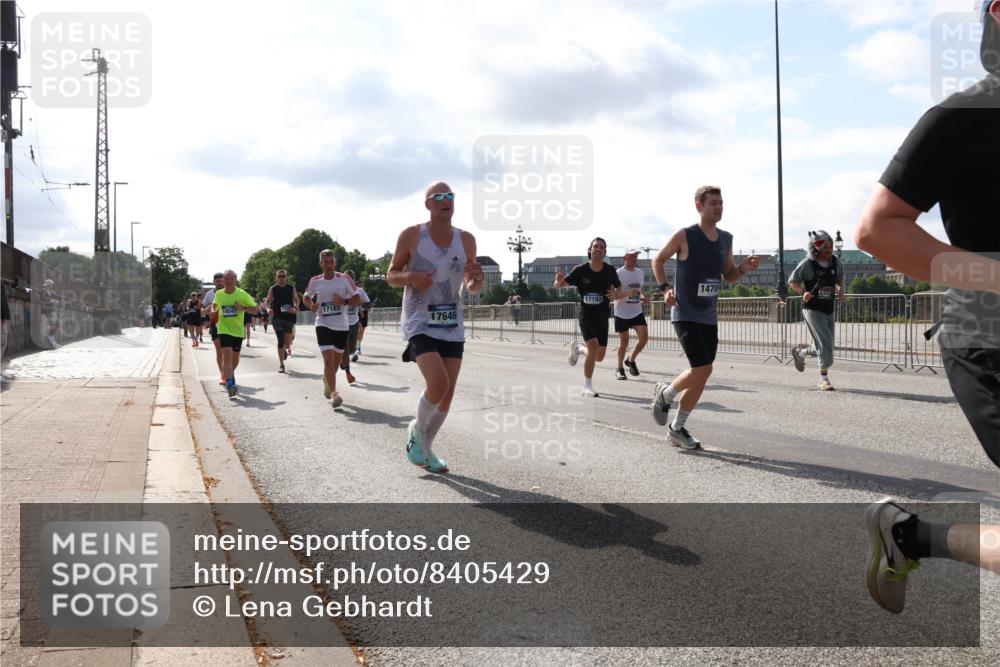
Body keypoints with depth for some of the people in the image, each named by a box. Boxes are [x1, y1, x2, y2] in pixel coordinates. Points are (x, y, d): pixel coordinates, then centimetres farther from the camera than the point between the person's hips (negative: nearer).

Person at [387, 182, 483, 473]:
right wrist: (409, 277, -18)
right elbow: (391, 275, 3)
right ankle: (416, 430, 7)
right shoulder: (411, 236, -6)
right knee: (438, 384, -22)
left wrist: (477, 279, -11)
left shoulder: (466, 240, 3)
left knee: (447, 393, 5)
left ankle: (425, 449, 27)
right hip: (420, 323, -4)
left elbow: (472, 287, 13)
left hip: (452, 326, 5)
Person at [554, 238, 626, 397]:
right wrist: (559, 280, -32)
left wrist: (615, 295, -17)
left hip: (603, 316, 3)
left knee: (599, 357, 5)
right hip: (586, 314, -3)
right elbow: (557, 285, -7)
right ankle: (587, 387, -9)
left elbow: (621, 292, 7)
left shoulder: (610, 271, -4)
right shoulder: (581, 270, -10)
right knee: (593, 346, -23)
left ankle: (578, 348, 39)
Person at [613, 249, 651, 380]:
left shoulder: (640, 272, 9)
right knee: (624, 342, 2)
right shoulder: (618, 274, -10)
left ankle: (631, 361, 15)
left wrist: (643, 298, 0)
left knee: (644, 337, -9)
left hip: (637, 312, 5)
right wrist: (628, 293, -29)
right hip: (622, 313, -4)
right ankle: (620, 369, 20)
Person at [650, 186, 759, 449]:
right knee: (703, 369, -17)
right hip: (685, 315, -6)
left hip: (709, 317, 7)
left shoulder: (726, 239, 8)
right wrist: (665, 287, -12)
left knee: (700, 376, 8)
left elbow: (729, 275, 16)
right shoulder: (684, 236, -10)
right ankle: (664, 394, 12)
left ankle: (677, 429, 23)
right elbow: (658, 260, 2)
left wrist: (743, 268, -5)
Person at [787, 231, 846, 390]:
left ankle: (800, 351, 38)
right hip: (812, 309, -6)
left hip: (829, 310, 6)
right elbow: (792, 281, -5)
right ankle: (824, 378, -5)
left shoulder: (835, 262, 3)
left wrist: (841, 291, 6)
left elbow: (840, 277, 24)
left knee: (826, 346, 11)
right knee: (826, 343, -15)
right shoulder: (808, 264, -12)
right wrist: (803, 293, -22)